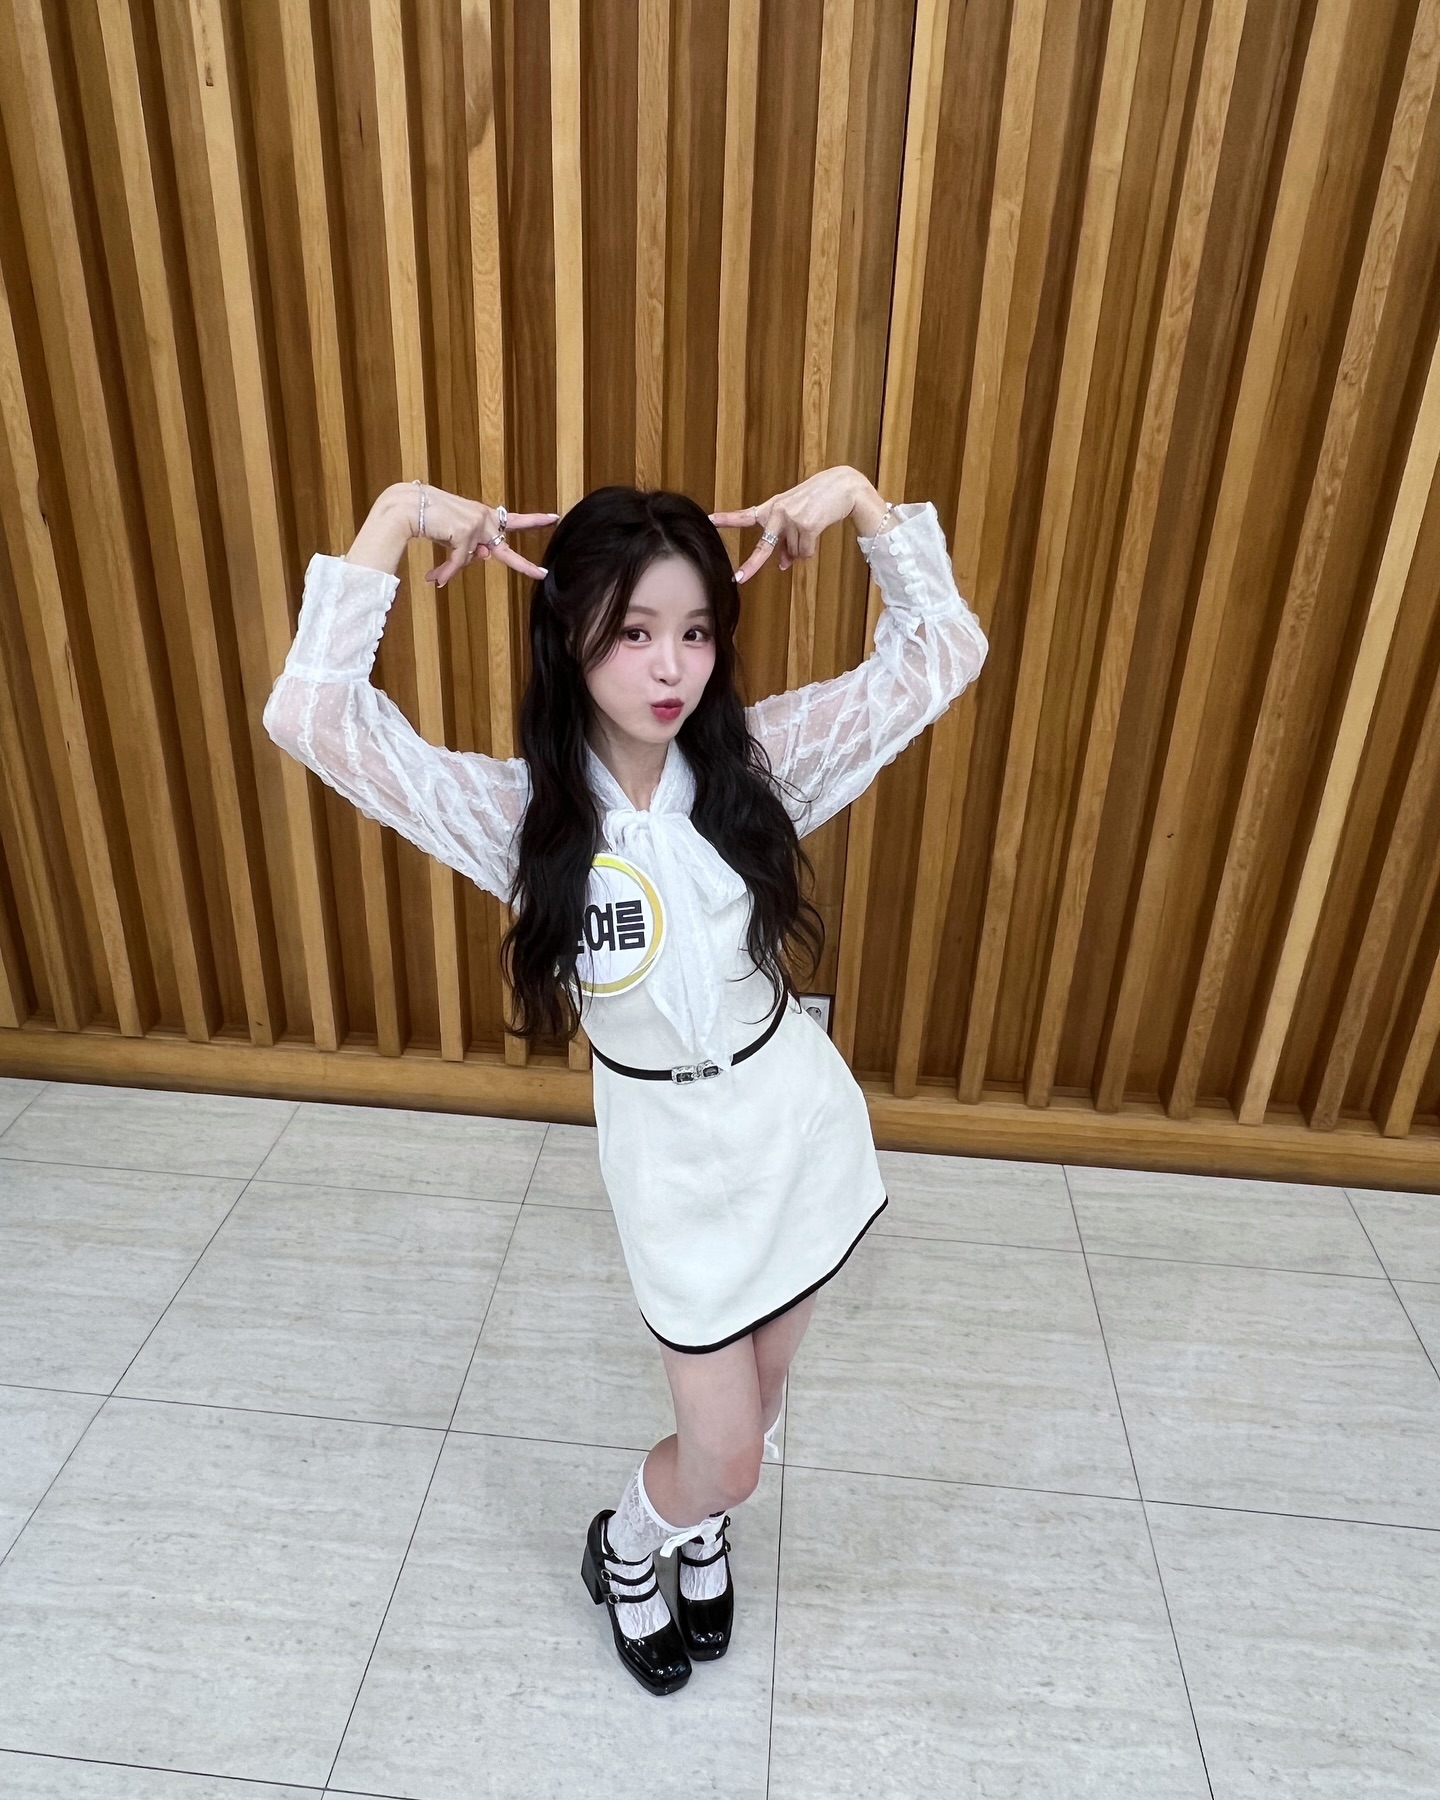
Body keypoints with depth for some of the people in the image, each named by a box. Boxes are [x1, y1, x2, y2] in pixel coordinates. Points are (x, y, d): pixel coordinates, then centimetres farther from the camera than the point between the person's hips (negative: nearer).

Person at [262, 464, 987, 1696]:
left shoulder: (759, 760, -10)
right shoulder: (518, 810, -16)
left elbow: (944, 652, -8)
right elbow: (312, 718, -27)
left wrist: (858, 498, -17)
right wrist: (396, 517, -25)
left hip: (802, 1117, 3)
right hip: (676, 1148, -3)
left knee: (755, 1405, 23)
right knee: (724, 1456, 9)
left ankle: (702, 1535, 58)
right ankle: (624, 1550, 45)